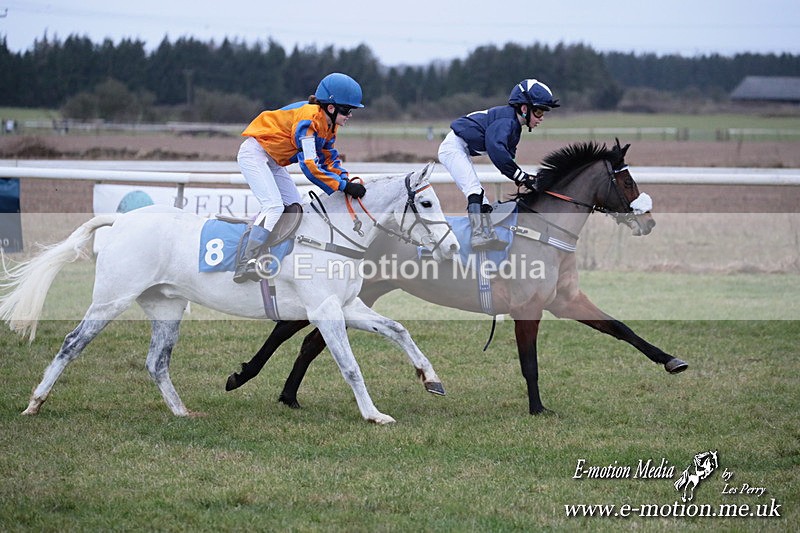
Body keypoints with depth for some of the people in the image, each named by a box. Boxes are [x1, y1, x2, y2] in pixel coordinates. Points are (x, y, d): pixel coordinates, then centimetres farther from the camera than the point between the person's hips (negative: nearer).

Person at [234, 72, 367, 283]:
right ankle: (246, 263, -31)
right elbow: (309, 165, -32)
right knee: (274, 205, -24)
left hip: (273, 162, 10)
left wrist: (345, 178, -11)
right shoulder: (309, 119, -27)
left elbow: (329, 158, 9)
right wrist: (343, 186, -32)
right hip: (254, 153, -10)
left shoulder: (328, 125, 3)